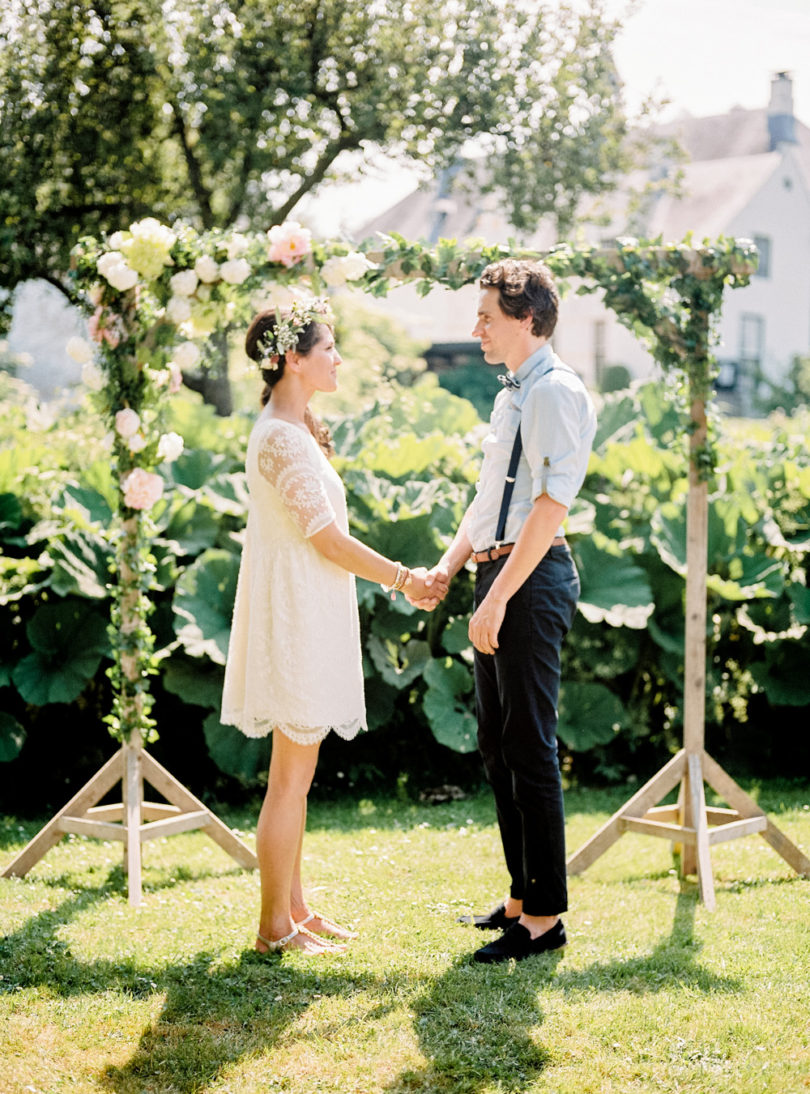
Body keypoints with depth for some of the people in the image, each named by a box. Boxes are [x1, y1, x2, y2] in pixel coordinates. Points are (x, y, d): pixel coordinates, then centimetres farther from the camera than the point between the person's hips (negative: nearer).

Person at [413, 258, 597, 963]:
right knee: (496, 744, 14)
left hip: (533, 578, -10)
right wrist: (446, 570, 12)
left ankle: (544, 916, 4)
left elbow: (550, 506, -19)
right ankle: (522, 896, 25)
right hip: (497, 575, 10)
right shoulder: (511, 395, 18)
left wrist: (497, 600, -21)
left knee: (530, 748, -5)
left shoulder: (557, 391, -12)